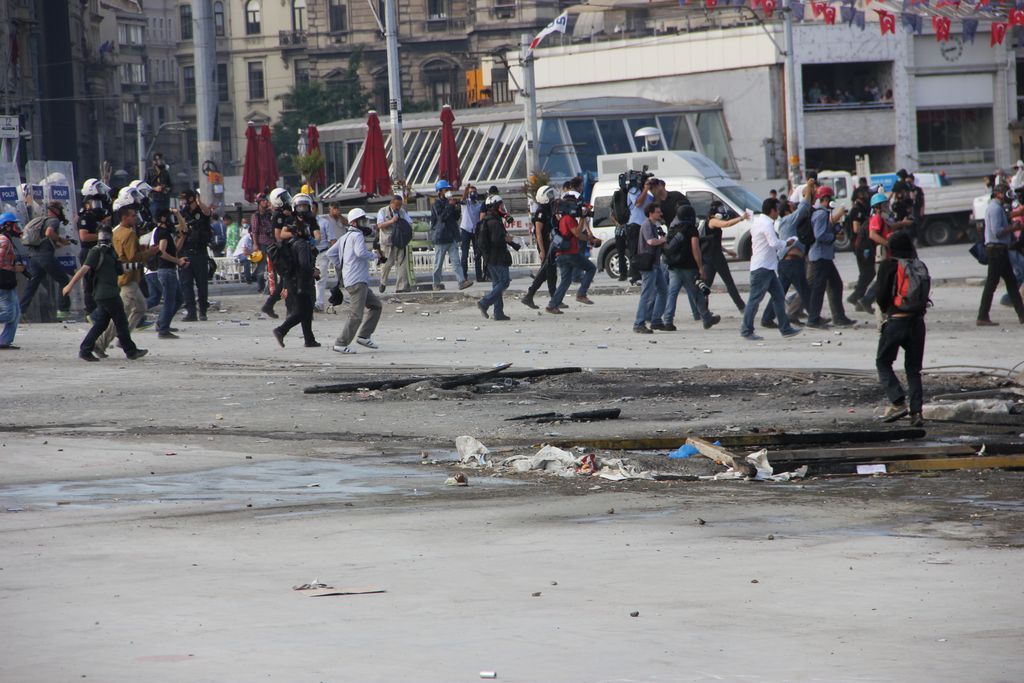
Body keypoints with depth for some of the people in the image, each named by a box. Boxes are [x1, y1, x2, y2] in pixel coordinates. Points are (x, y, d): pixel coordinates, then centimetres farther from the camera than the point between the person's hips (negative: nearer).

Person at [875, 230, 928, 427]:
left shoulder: (889, 265, -5)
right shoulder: (920, 266, 7)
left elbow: (882, 296, -5)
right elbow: (925, 295, 8)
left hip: (896, 320, -4)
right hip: (917, 320, 4)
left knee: (883, 362, 9)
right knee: (913, 368, 11)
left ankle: (898, 402, -8)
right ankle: (916, 412, 1)